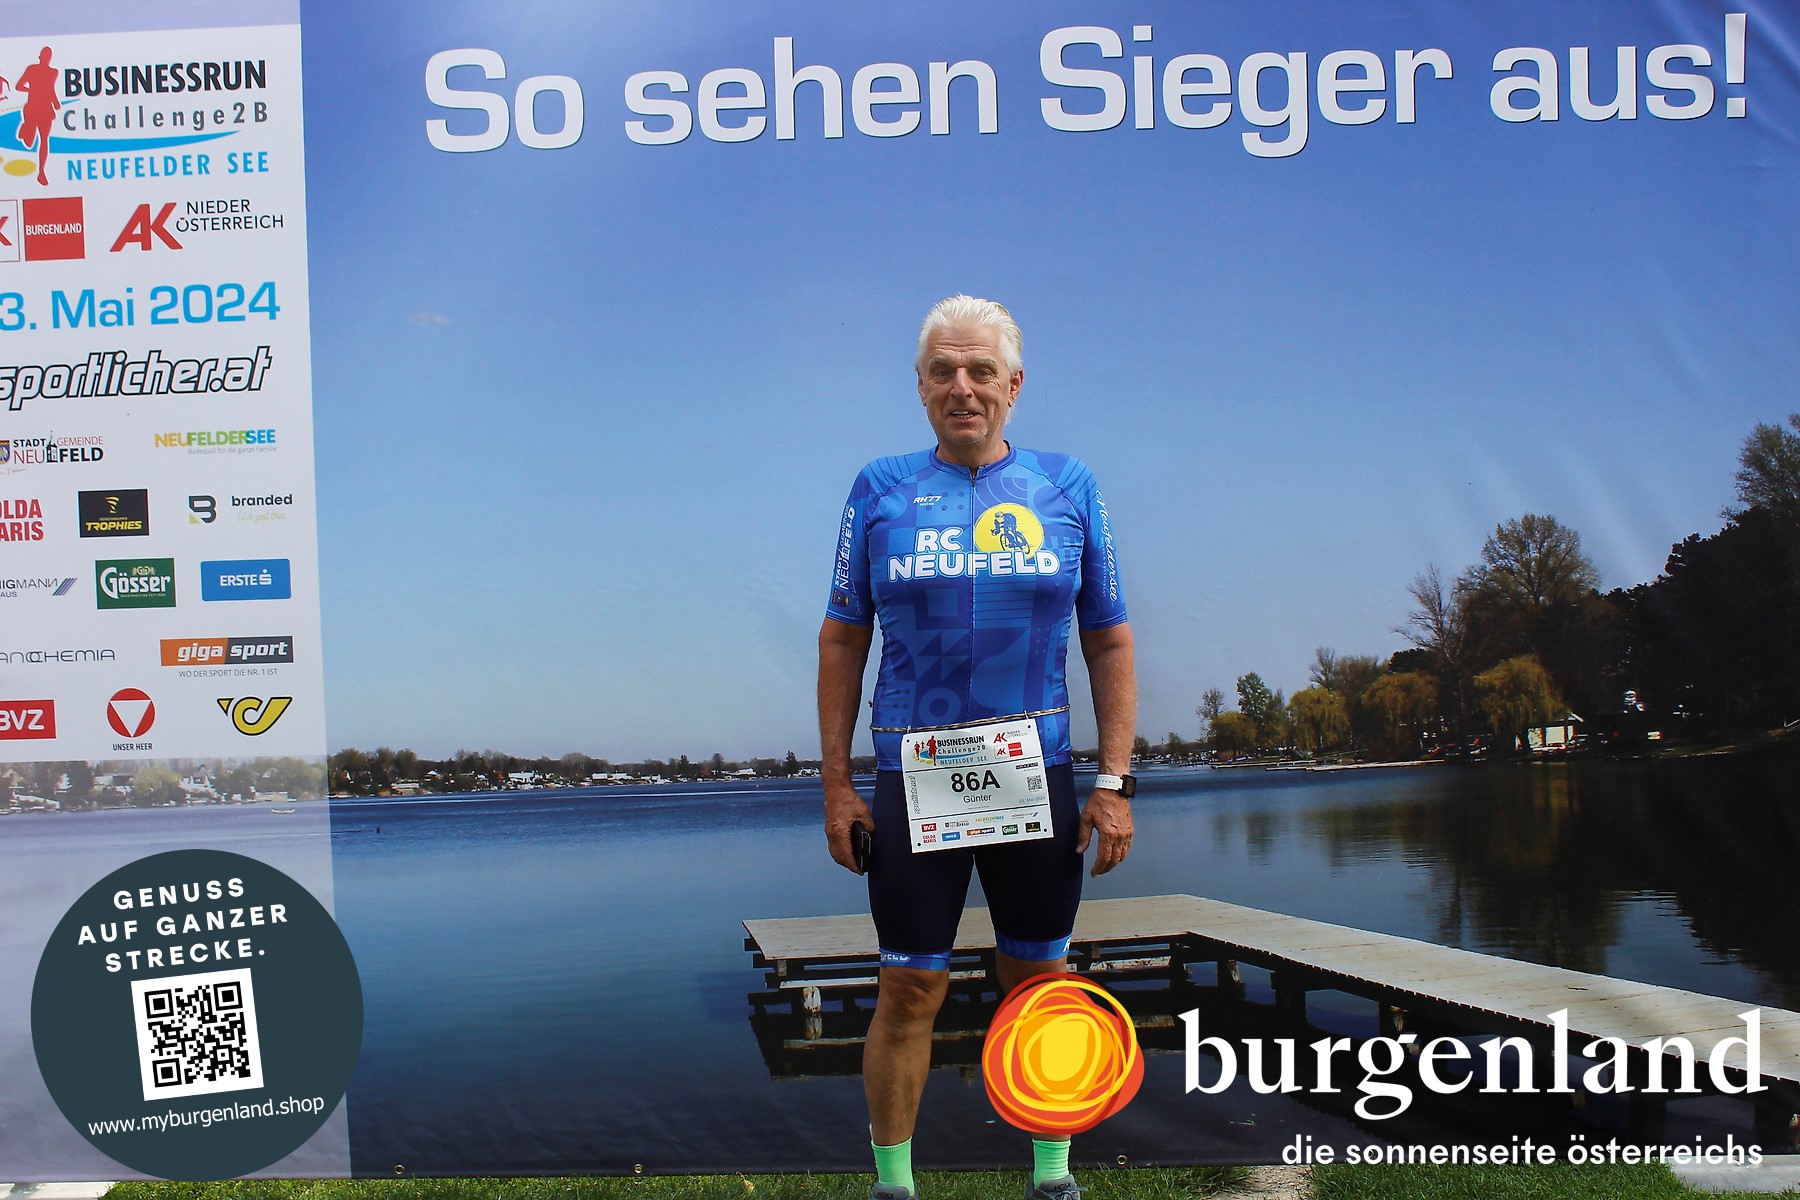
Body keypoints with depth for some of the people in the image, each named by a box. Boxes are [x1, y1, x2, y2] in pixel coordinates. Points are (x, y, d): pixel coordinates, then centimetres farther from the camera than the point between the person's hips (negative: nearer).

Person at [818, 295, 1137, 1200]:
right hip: (912, 778, -1)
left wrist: (1114, 780, -2)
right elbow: (841, 641, 5)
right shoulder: (880, 489, 3)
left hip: (1037, 776, 1)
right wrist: (836, 783, 0)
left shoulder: (1068, 487, 4)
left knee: (1040, 984, 11)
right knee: (909, 989, 2)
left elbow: (1110, 643, 6)